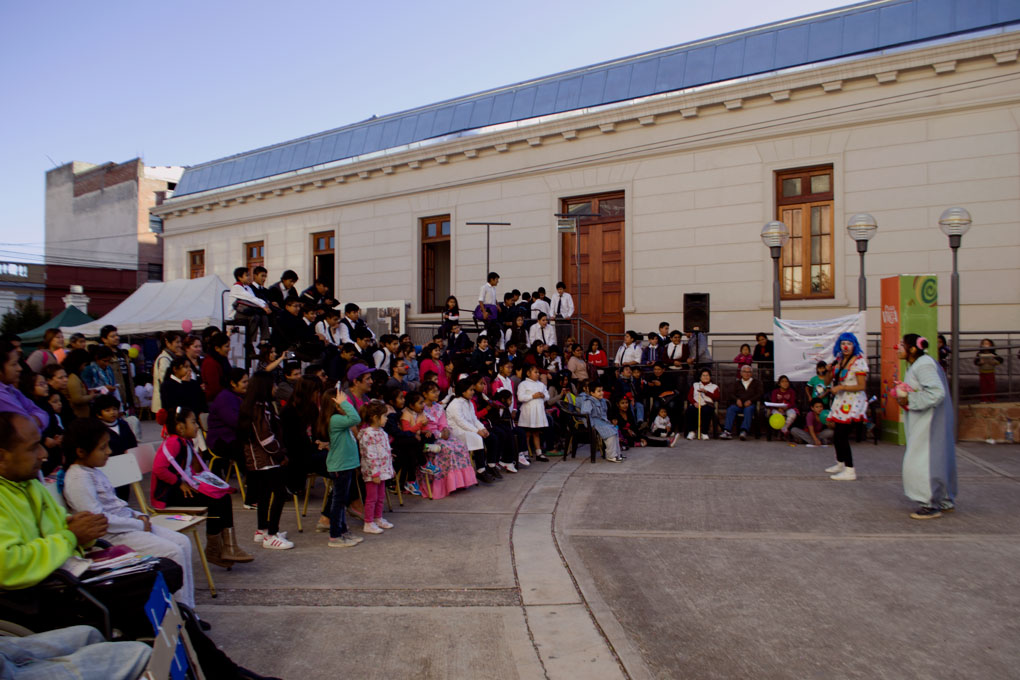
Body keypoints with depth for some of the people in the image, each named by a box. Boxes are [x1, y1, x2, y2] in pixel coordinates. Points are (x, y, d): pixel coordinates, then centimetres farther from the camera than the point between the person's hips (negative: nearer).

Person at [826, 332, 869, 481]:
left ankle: (850, 471, -7)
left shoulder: (858, 361, -12)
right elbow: (835, 379, 22)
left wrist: (841, 387, -21)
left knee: (841, 435, -12)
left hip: (852, 402, -8)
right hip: (841, 401, 8)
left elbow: (862, 386, -15)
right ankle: (840, 464, 31)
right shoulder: (840, 359, 11)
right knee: (837, 435, 13)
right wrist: (830, 370, 2)